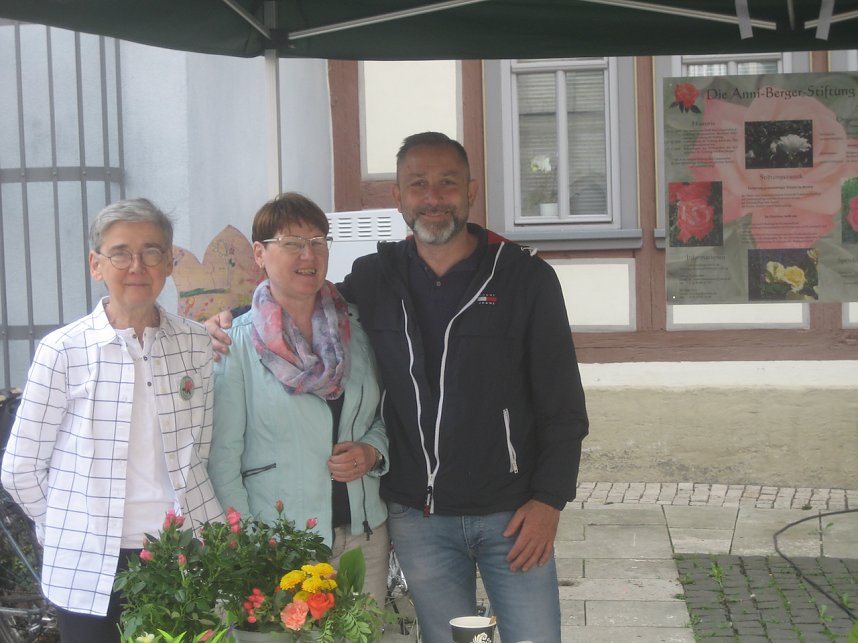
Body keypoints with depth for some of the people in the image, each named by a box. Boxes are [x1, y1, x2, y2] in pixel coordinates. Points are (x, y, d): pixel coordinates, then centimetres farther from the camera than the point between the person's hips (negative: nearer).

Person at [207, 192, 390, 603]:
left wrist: (371, 453, -4)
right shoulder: (238, 343, -4)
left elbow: (385, 417, 17)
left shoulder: (355, 329, 8)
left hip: (365, 537, 4)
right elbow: (223, 458, -6)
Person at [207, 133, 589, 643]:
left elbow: (562, 403, -2)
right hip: (419, 518, 2)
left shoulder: (525, 276, -3)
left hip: (511, 514, -2)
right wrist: (233, 320, 0)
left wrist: (549, 499, -9)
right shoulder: (373, 279, 3)